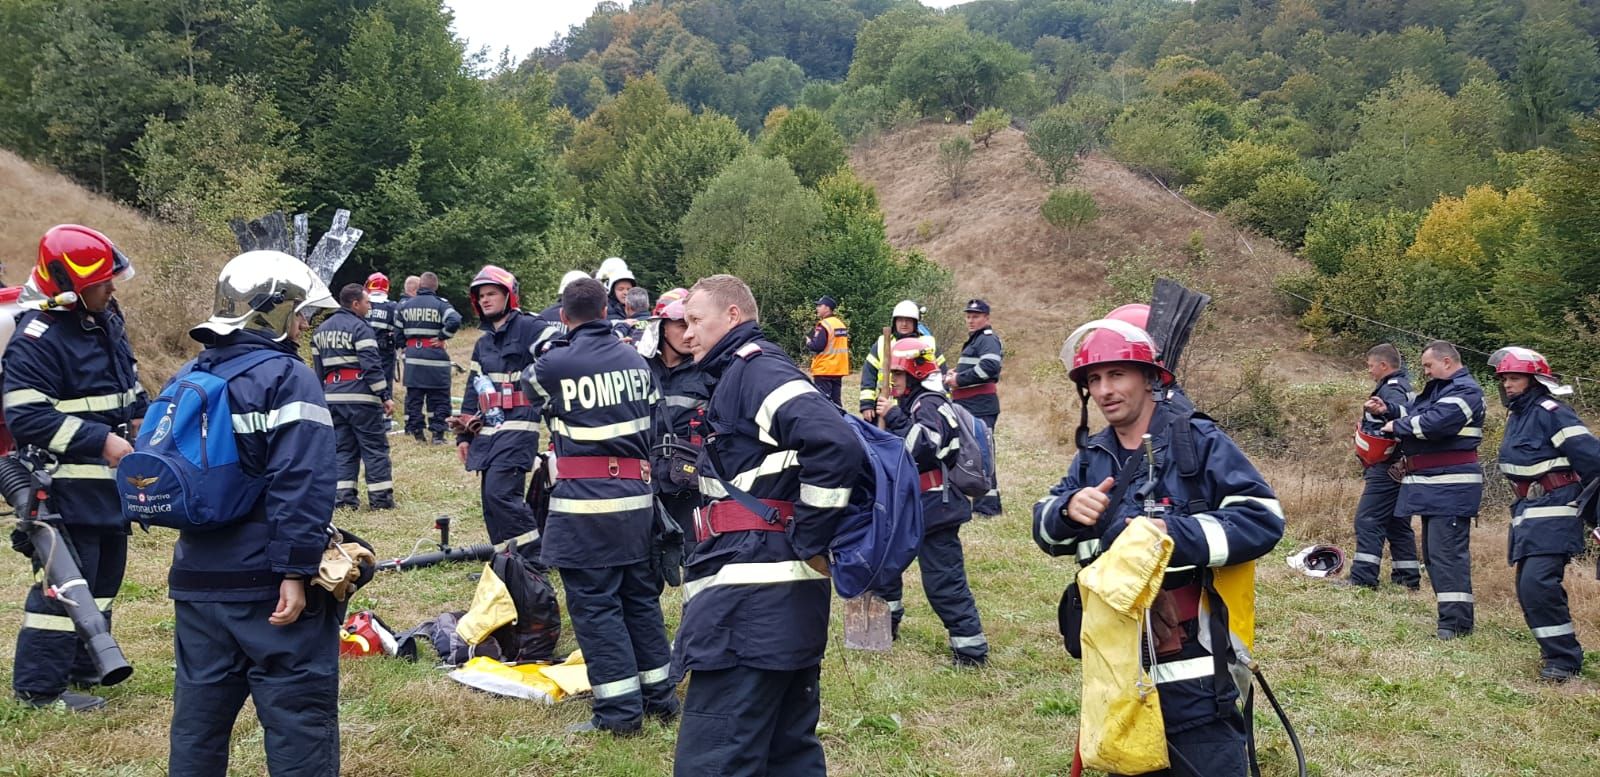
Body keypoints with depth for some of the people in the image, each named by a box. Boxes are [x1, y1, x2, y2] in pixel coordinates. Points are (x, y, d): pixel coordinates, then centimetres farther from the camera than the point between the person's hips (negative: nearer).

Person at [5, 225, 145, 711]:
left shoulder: (106, 322, 9)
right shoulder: (37, 338, -19)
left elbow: (129, 383, 23)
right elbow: (26, 416, -23)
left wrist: (143, 420, 6)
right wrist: (100, 441, -24)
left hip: (110, 480, 9)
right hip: (67, 486, -9)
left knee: (105, 574, 18)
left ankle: (85, 664, 33)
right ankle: (38, 686, 5)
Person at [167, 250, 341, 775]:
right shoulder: (288, 378, -12)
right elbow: (302, 485, -22)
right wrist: (295, 570, -21)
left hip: (199, 580, 8)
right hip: (270, 584, -7)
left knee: (199, 715, 16)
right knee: (299, 715, -1)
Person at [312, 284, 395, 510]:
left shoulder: (320, 330, 16)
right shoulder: (360, 328, -10)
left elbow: (318, 368, 19)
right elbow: (371, 366, -17)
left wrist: (324, 396, 25)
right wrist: (385, 396, -15)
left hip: (332, 396, 7)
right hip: (361, 397, -7)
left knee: (342, 447, 12)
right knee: (375, 447, 0)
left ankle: (343, 496, 7)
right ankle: (380, 497, -1)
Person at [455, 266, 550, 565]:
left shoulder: (529, 328, -6)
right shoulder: (483, 343, 20)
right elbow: (472, 391, 24)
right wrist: (464, 434, 20)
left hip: (518, 426, -8)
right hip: (488, 429, 8)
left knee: (500, 493, -18)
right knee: (490, 498, 6)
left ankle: (533, 558, -8)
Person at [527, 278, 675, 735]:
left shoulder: (557, 364, -10)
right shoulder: (636, 361, 6)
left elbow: (534, 385, 14)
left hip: (586, 501, -6)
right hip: (637, 497, 6)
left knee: (595, 605, 1)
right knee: (642, 597, 16)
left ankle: (620, 711, 2)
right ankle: (660, 696, 25)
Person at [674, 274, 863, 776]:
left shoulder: (754, 369, -10)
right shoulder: (742, 376, 21)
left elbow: (836, 445, -26)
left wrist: (809, 539, -18)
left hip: (753, 599, -11)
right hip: (782, 598, 11)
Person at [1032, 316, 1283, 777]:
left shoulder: (1198, 442, -7)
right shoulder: (1092, 458, 12)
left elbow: (1262, 519, -14)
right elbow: (1046, 531, 11)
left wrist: (1176, 535, -25)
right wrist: (1068, 510, -13)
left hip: (1191, 671, -6)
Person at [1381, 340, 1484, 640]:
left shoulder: (1465, 391, -13)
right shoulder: (1437, 389, 19)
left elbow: (1434, 424, -25)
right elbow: (1419, 420, 23)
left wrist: (1397, 426, -10)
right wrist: (1406, 456, 6)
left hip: (1451, 487, -11)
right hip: (1433, 485, 11)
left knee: (1447, 553, -12)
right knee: (1432, 553, 14)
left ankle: (1455, 623, -11)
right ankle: (1452, 615, 20)